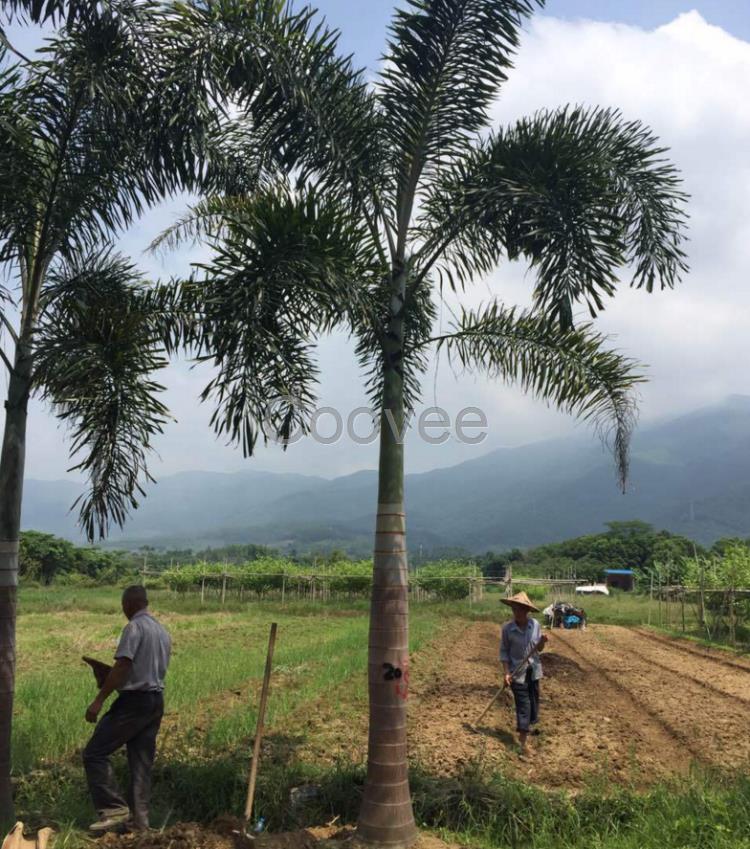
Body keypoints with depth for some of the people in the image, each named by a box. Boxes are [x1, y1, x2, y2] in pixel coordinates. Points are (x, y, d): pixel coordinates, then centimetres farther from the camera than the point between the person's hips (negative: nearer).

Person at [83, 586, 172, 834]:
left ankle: (114, 809, -4)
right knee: (141, 762, 11)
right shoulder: (163, 632, 15)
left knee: (95, 753, 0)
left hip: (135, 700, -9)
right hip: (156, 700, 9)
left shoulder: (135, 627, -11)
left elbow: (122, 666, -20)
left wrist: (99, 700, -20)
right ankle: (138, 820, 13)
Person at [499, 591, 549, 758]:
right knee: (523, 705, -4)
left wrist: (543, 641, -19)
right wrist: (507, 673, -13)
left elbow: (538, 649, 3)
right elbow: (504, 652, -7)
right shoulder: (507, 628, -15)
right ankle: (523, 742, 5)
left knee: (533, 700, 16)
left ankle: (530, 724, 41)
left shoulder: (535, 625, -9)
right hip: (517, 672, -3)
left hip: (533, 670, 3)